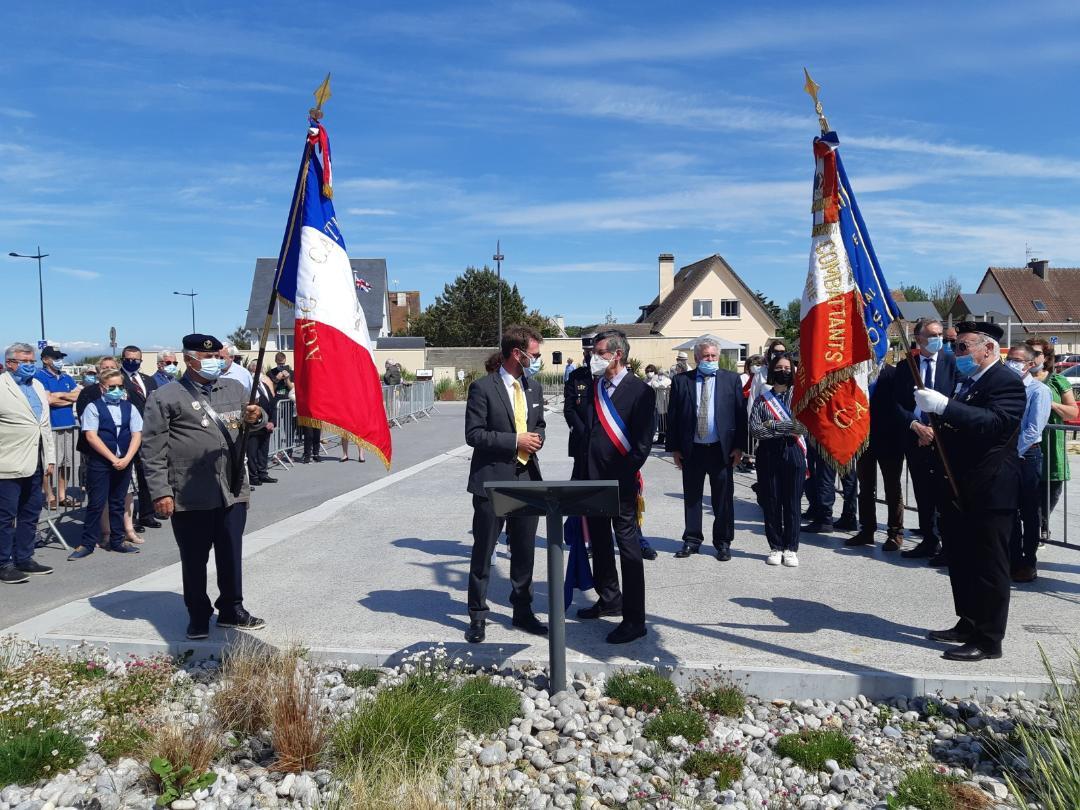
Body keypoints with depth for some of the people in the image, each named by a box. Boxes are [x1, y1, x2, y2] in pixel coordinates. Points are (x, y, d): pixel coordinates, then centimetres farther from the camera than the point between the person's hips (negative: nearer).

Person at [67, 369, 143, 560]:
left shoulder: (129, 408, 8)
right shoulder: (93, 408, -2)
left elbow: (137, 435, 2)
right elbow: (91, 437, -11)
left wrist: (126, 459, -12)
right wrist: (113, 458, -14)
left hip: (124, 463, 4)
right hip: (99, 463, -3)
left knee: (118, 503, 12)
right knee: (96, 504, 0)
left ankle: (117, 541, 20)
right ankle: (88, 543, 10)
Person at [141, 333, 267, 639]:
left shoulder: (234, 389, 12)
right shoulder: (165, 397, -1)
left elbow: (256, 423, 19)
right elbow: (153, 449, -4)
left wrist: (256, 417, -6)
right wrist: (160, 492, -10)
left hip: (233, 492, 4)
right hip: (190, 497, -4)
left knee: (231, 555, 12)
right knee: (194, 559, 8)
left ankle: (231, 609, 28)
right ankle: (198, 616, 24)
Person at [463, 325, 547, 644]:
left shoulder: (534, 387, 10)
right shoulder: (483, 388, -11)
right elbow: (473, 434, -14)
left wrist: (537, 438, -3)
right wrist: (515, 441, -19)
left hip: (526, 480, 6)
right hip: (492, 481, -5)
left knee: (524, 551, 14)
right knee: (483, 552, 6)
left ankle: (522, 611, 28)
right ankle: (478, 617, 20)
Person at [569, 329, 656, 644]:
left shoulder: (640, 391, -10)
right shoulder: (592, 388, 10)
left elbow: (642, 443, -13)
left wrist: (622, 477, -16)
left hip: (620, 482, -7)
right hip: (591, 479, 7)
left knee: (629, 548, 1)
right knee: (600, 544, 19)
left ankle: (634, 619, 9)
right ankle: (609, 599, 37)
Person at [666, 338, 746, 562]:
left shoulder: (732, 379, 3)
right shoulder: (681, 381, 3)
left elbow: (740, 414, 1)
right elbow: (673, 416, 2)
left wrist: (739, 446, -5)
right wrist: (674, 447, -2)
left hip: (722, 449, 0)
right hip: (691, 449, 1)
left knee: (723, 497, 8)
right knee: (691, 496, 10)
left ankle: (723, 542, 20)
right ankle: (692, 540, 22)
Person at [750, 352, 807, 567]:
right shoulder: (763, 398, 6)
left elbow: (804, 427, -5)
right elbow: (754, 429, -4)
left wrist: (771, 425, -9)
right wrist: (787, 427, -11)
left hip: (793, 453, 0)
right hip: (768, 454, 1)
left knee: (792, 502, 3)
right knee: (771, 503, 5)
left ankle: (791, 549, 13)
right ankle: (775, 547, 16)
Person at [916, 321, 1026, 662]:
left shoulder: (1006, 382, -13)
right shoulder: (968, 381, 15)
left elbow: (995, 423, -31)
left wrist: (944, 406, -36)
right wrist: (936, 431, 8)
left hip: (988, 492, -9)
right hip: (959, 490, 9)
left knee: (988, 567, 0)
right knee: (961, 563, 17)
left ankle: (988, 639, 9)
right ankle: (968, 625, 30)